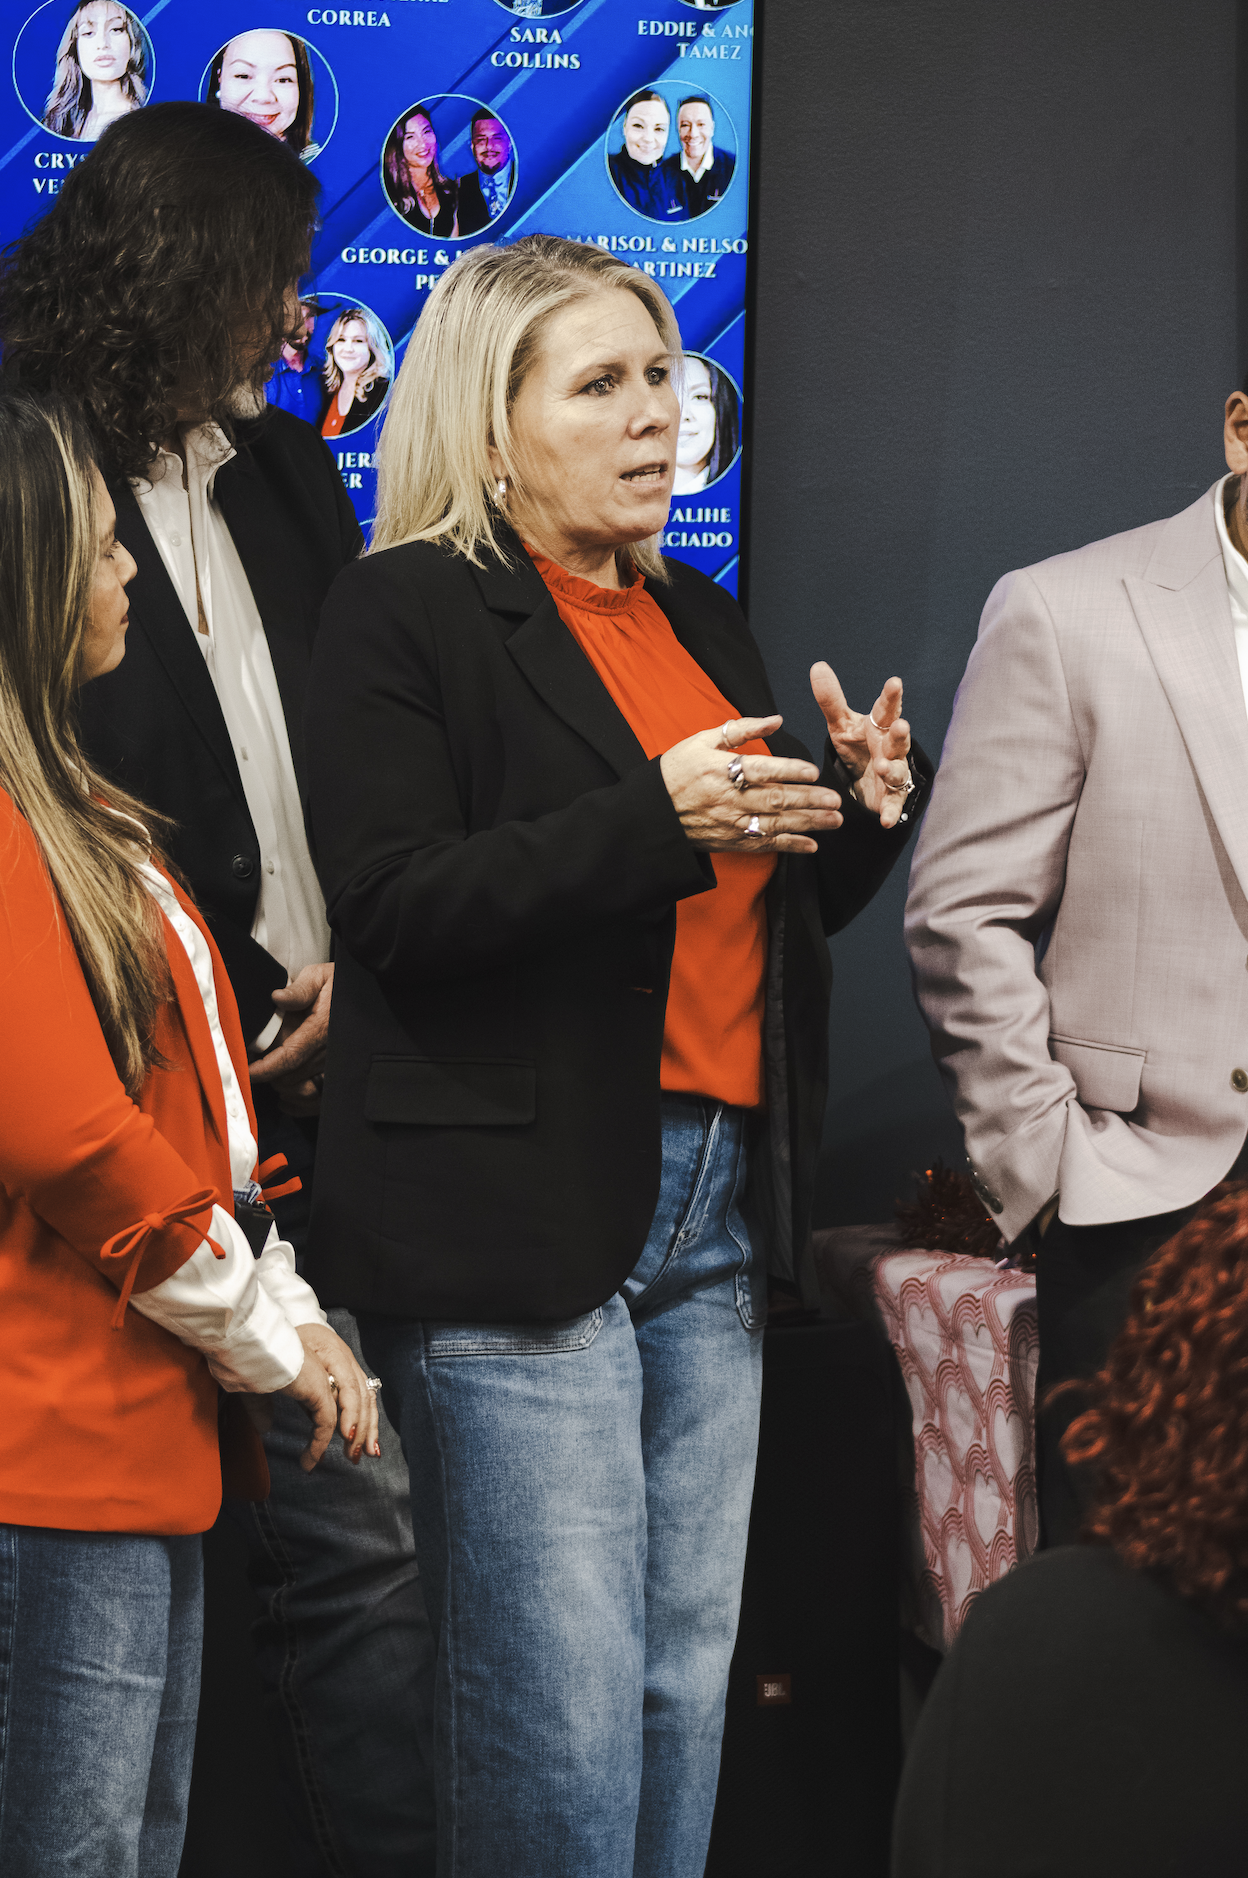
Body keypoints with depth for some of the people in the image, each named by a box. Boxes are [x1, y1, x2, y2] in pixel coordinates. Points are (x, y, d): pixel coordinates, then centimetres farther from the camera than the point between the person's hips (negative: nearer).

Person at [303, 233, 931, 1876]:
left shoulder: (702, 620, 19)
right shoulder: (407, 611, -3)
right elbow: (395, 904, -14)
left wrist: (863, 813, 3)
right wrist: (657, 819, -22)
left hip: (716, 1213, 7)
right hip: (515, 1223, -7)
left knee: (687, 1678, 11)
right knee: (561, 1706, -6)